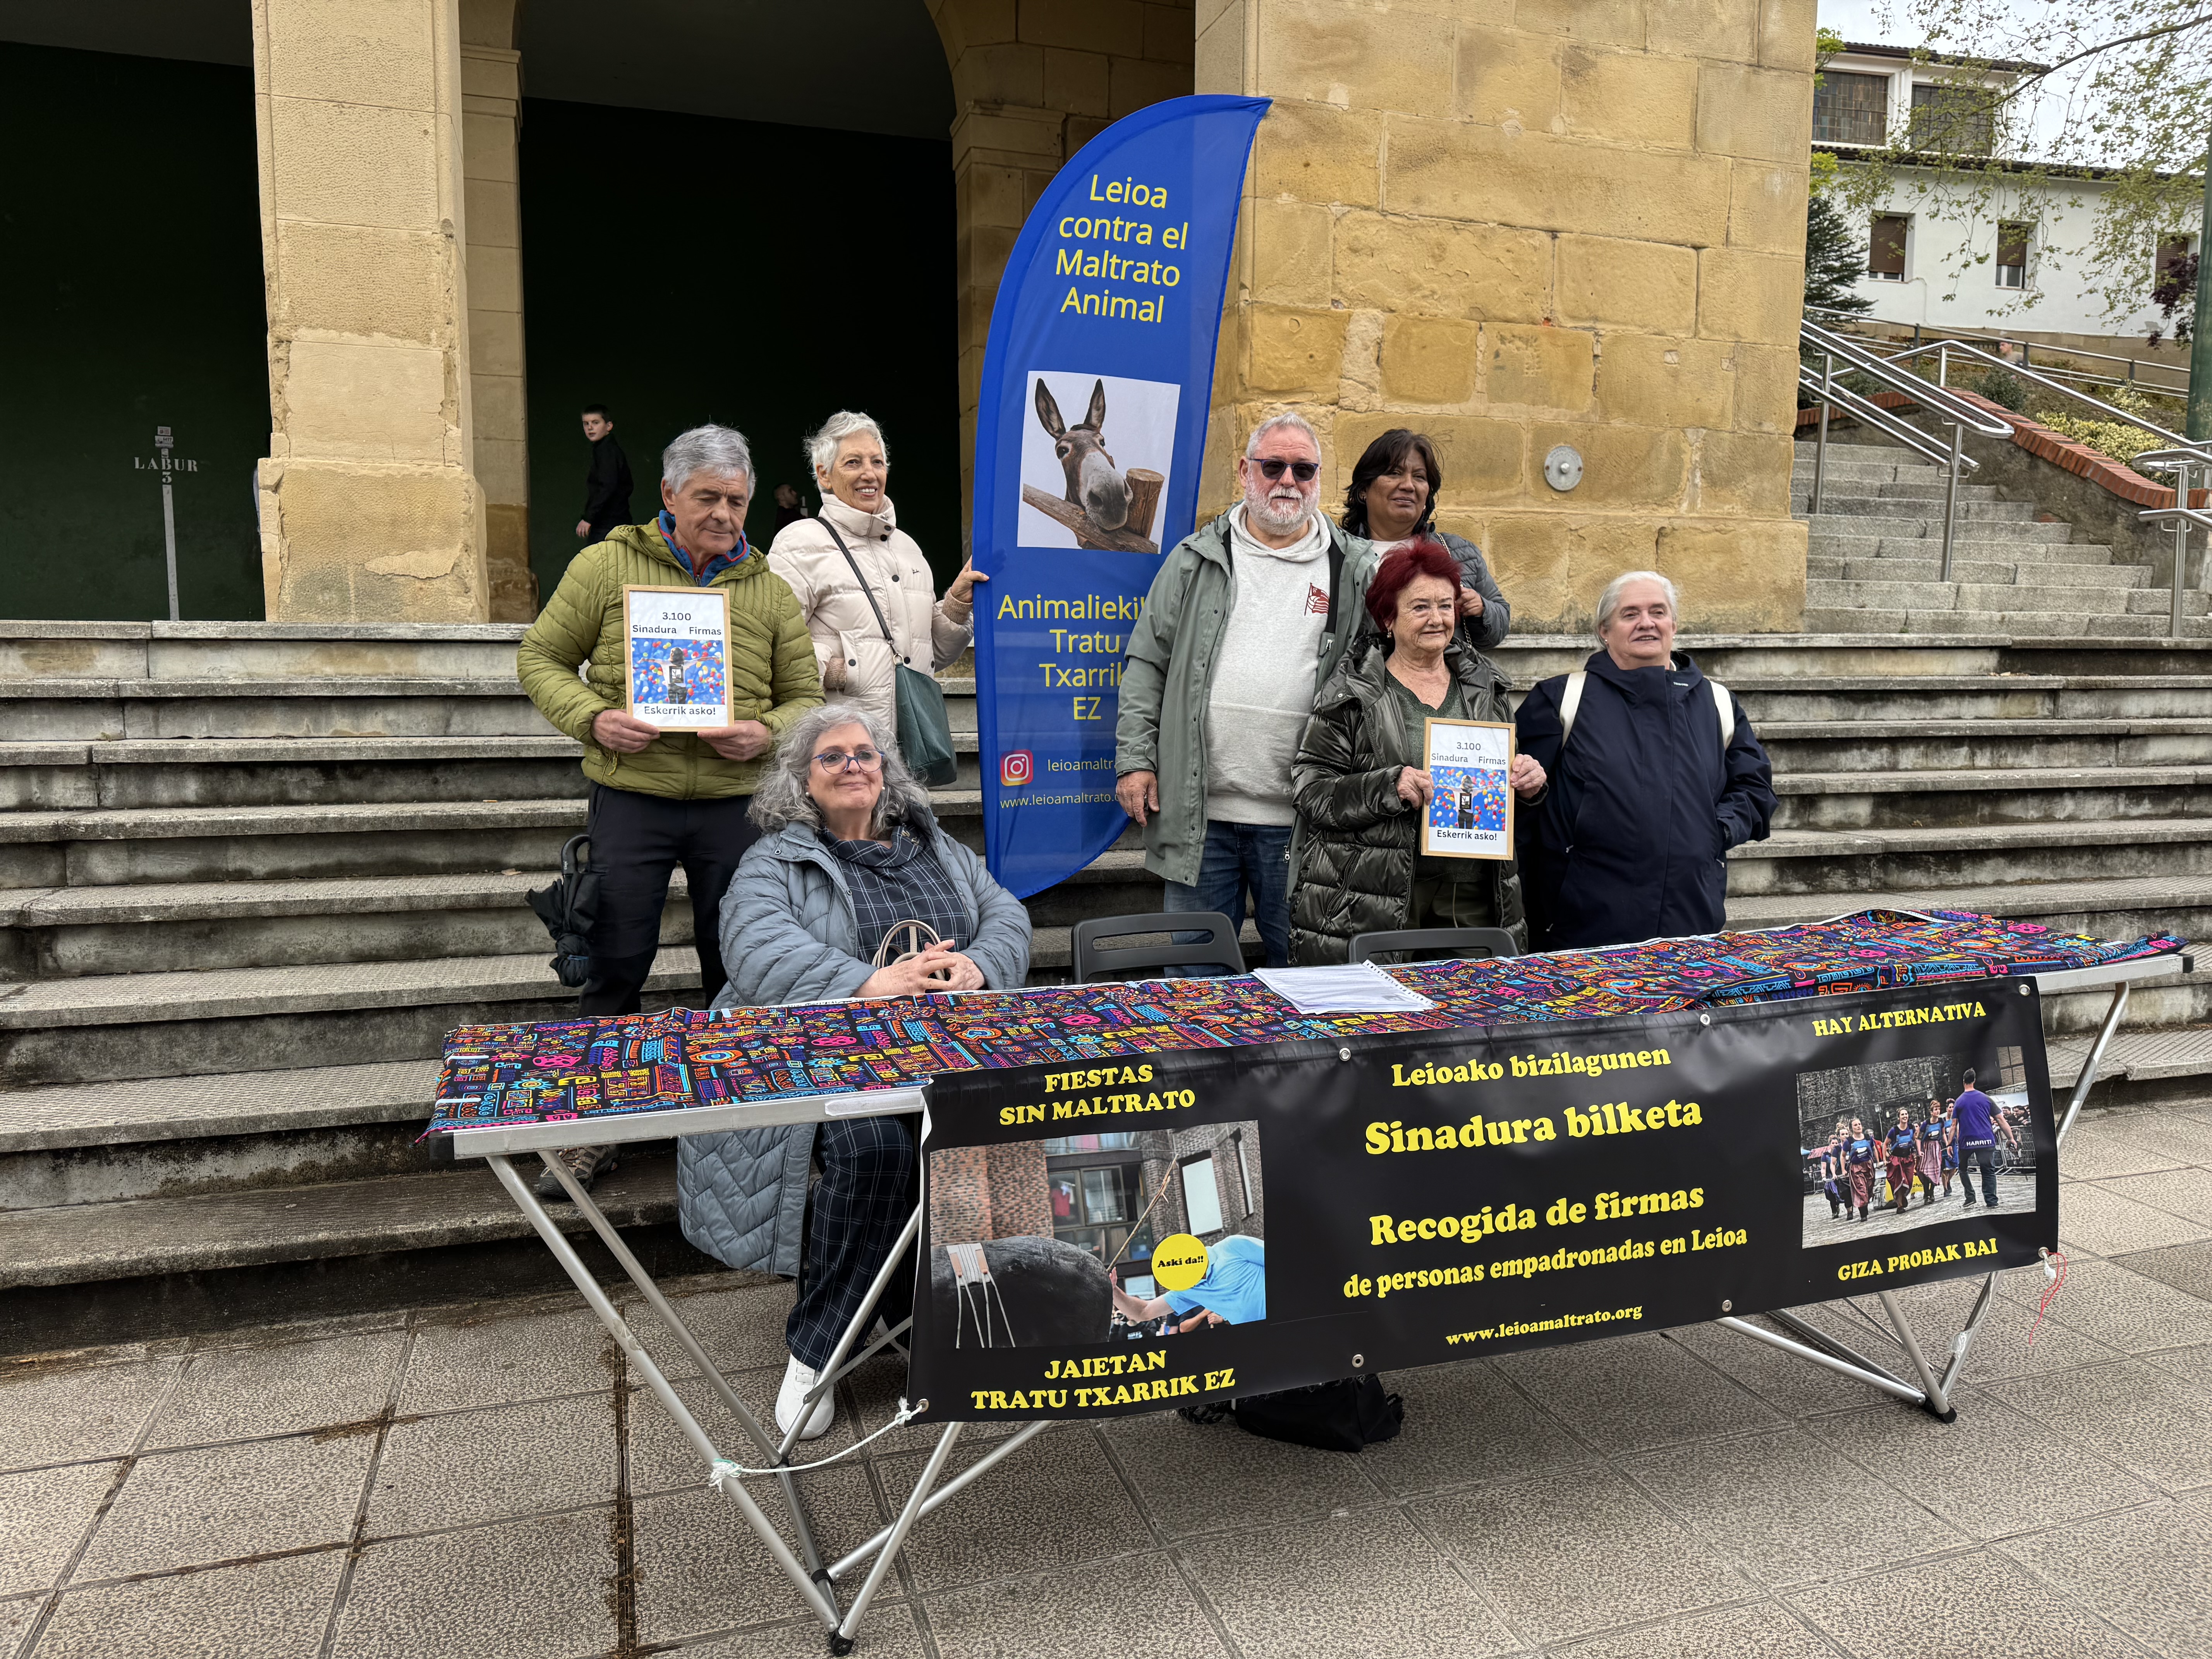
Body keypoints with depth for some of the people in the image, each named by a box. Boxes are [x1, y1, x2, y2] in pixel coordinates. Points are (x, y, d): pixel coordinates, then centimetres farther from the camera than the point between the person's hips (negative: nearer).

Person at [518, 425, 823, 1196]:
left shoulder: (768, 589, 9)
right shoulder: (607, 566, 3)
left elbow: (805, 695, 12)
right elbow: (542, 658, 6)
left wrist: (768, 733, -10)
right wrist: (593, 719, -12)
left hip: (735, 803, 2)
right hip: (630, 796, -2)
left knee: (733, 967, 9)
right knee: (616, 965, 3)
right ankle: (593, 1131, 17)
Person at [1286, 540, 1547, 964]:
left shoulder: (1483, 685, 14)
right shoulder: (1350, 694, -2)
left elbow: (1508, 773, 25)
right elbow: (1310, 790, -7)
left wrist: (1527, 781, 2)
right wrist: (1389, 787, -20)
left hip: (1472, 893, 4)